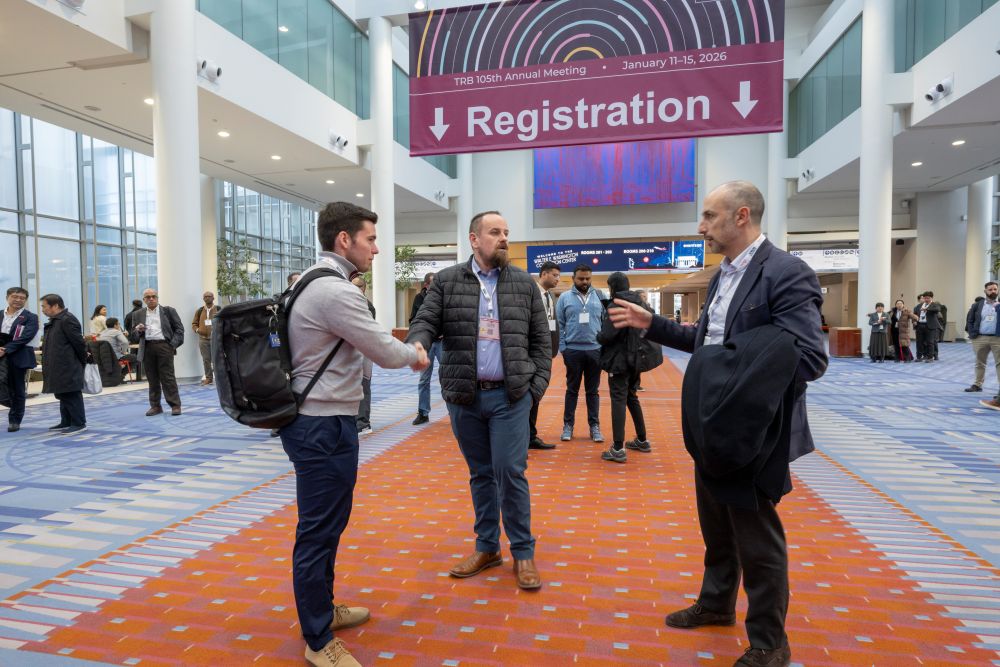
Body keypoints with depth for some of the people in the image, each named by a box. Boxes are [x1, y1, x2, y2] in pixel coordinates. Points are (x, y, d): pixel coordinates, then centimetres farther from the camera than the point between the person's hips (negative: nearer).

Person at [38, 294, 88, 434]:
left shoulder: (68, 320, -15)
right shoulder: (54, 321, 16)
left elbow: (79, 342, -16)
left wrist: (83, 361, -9)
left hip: (68, 368, -10)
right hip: (59, 368, 10)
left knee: (72, 395, -4)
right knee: (62, 395, 16)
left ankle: (79, 424, 2)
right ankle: (66, 422, 25)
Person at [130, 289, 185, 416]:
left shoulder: (168, 311, 8)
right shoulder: (138, 315, 14)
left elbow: (179, 329, 5)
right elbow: (134, 338, 15)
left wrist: (173, 345, -5)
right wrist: (138, 330, -7)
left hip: (164, 346, -3)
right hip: (147, 348, 3)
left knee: (168, 377, -4)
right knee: (152, 379, 6)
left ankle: (175, 405, 1)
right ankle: (155, 406, 15)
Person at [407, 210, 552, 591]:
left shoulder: (525, 284, 5)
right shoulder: (446, 281, 3)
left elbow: (541, 339, 6)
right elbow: (426, 321, -3)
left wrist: (538, 384, -2)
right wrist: (417, 343, -27)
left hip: (510, 396, -1)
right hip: (463, 397, 1)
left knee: (510, 473, -1)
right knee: (480, 474, 13)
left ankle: (523, 552, 18)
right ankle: (487, 547, 29)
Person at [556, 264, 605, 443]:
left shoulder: (599, 296, 5)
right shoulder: (564, 297, 1)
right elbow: (559, 324, 1)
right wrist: (562, 348, -5)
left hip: (595, 350, 1)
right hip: (573, 350, -1)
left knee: (593, 390, 10)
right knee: (572, 390, 9)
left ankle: (594, 426, 18)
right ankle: (568, 425, 18)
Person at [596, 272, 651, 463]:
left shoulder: (615, 306, -15)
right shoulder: (638, 303, 8)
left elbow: (606, 336, -21)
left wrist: (598, 336, 0)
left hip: (619, 361, -8)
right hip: (634, 359, 8)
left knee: (618, 400, -7)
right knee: (632, 398, 20)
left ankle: (618, 449, -7)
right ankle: (642, 440, 29)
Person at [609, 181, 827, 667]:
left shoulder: (786, 273, -18)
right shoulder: (722, 277, 10)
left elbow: (809, 358, -25)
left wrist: (734, 383, -29)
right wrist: (651, 324, 9)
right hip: (714, 429, 9)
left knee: (757, 540, 8)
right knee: (716, 527, 24)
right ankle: (716, 605, 46)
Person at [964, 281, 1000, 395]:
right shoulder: (977, 305, 5)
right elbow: (969, 320, 5)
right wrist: (972, 334, -3)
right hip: (980, 338, 1)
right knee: (980, 363, 12)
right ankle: (977, 385, 20)